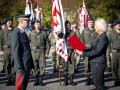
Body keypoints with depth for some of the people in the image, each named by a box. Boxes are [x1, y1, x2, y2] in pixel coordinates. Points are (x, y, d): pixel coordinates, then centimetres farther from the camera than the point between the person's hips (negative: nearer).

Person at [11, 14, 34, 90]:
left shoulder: (23, 32, 14)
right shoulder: (16, 33, -15)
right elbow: (15, 52, -20)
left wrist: (31, 64, 15)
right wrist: (19, 68, -21)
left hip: (27, 65, 9)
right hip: (22, 66, -9)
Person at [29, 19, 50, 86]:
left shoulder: (43, 33, 5)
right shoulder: (31, 33, 7)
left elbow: (47, 43, 6)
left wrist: (47, 52, 0)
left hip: (42, 51, -1)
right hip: (34, 52, 1)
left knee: (42, 66, -1)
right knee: (35, 67, 4)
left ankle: (40, 80, 10)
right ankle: (36, 80, 14)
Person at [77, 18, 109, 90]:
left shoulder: (103, 37, -17)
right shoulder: (99, 36, 14)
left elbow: (97, 51, -23)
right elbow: (93, 48, 15)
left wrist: (83, 53, -22)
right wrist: (83, 50, 5)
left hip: (98, 63, -10)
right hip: (95, 62, 10)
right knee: (98, 83, 18)